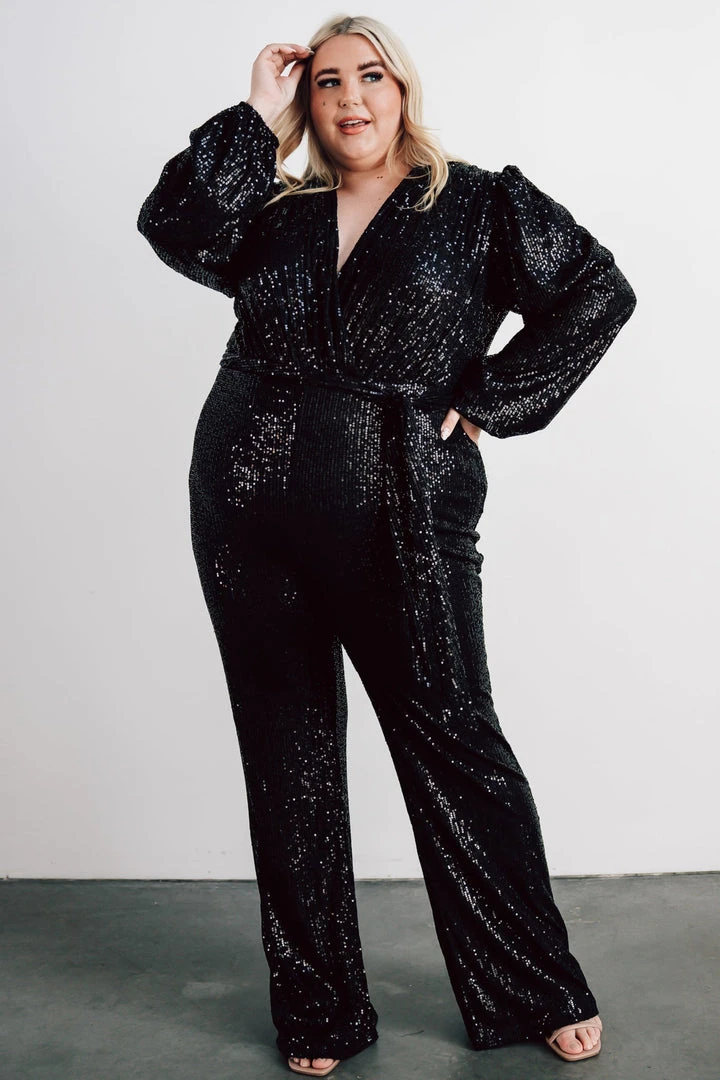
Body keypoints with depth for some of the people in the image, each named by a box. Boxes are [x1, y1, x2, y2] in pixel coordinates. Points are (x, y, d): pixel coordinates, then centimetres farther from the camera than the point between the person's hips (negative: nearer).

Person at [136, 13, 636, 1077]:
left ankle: (539, 990, 19)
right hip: (247, 503, 4)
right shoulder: (279, 215, 14)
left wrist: (485, 399, -6)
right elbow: (174, 226, -3)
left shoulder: (480, 204, 6)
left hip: (400, 511, -3)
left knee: (452, 739, 1)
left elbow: (598, 292, -1)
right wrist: (257, 116, 1)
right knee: (287, 751, 8)